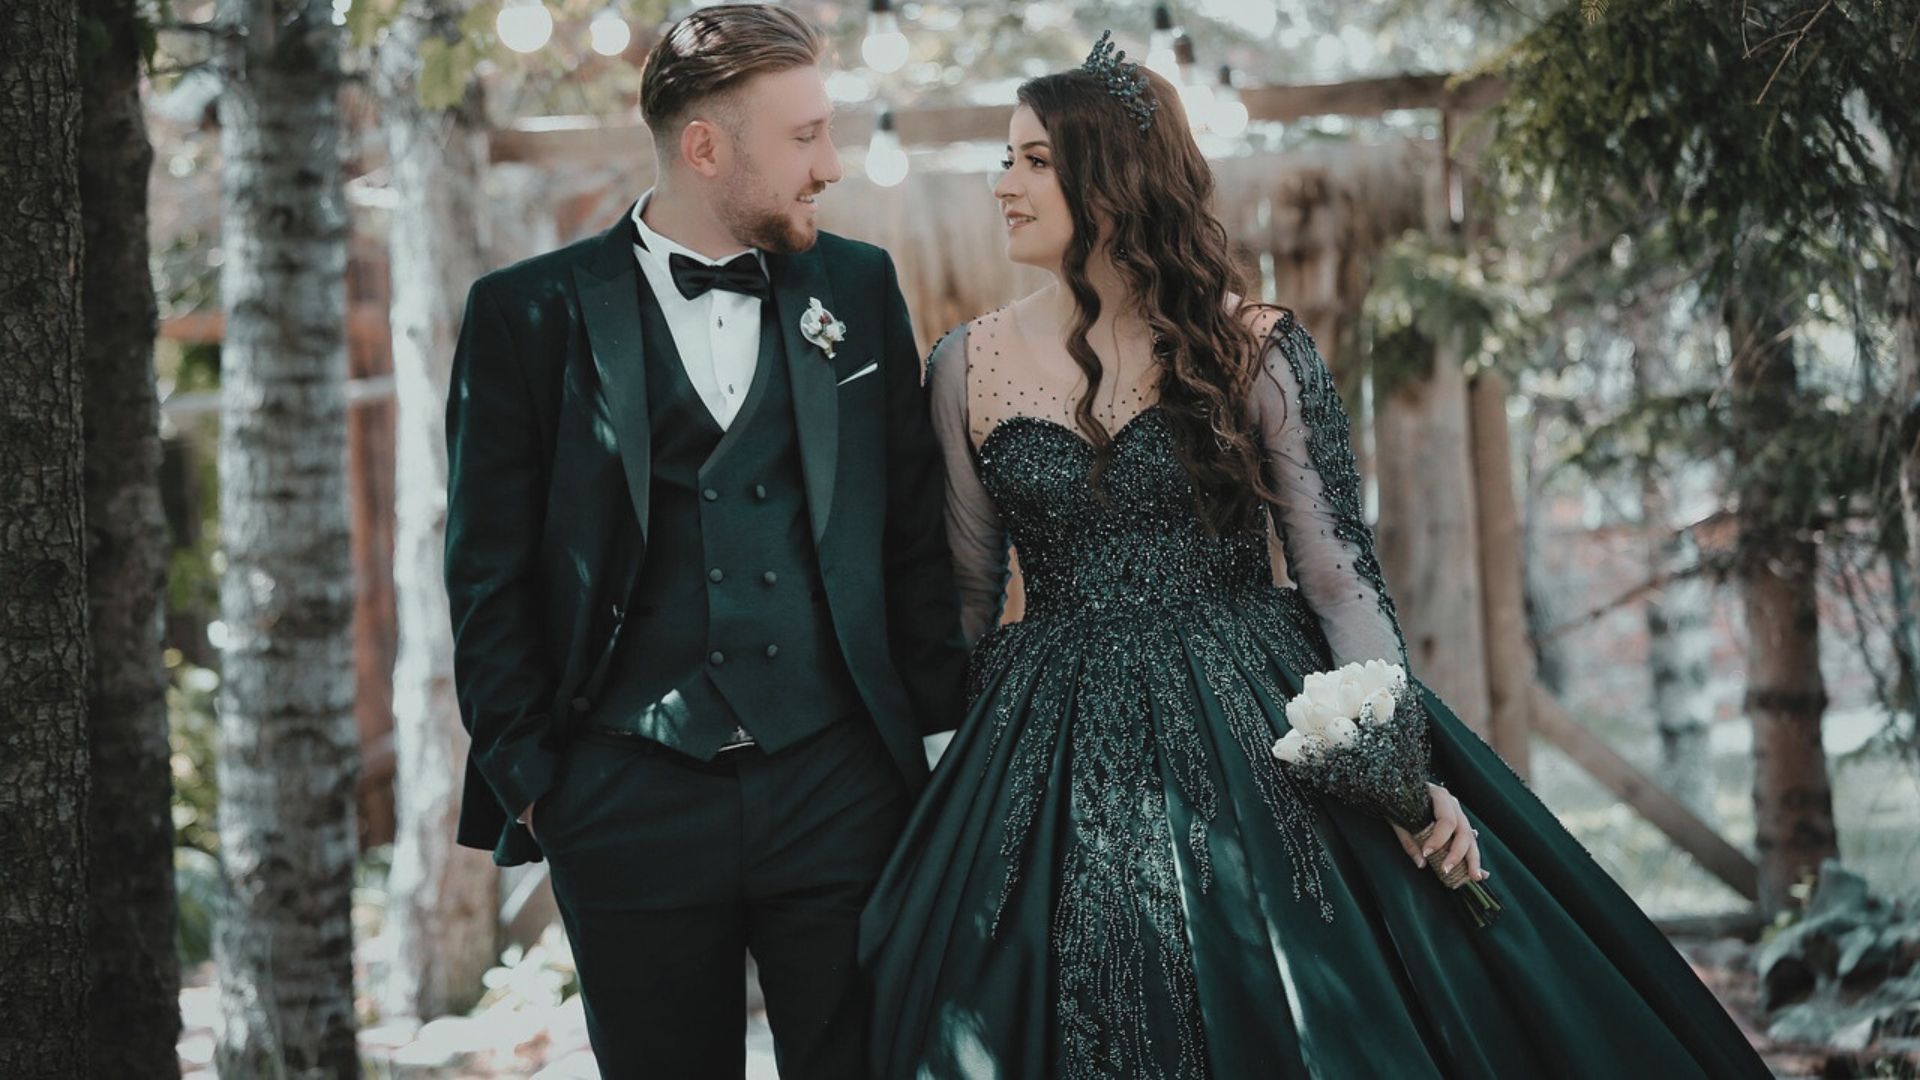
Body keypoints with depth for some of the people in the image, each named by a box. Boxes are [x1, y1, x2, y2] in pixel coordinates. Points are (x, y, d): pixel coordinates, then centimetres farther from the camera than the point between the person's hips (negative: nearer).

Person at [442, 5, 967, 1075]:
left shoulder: (858, 287, 7)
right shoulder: (530, 314, -1)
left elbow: (916, 528, 11)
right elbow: (490, 573, 1)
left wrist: (938, 721, 7)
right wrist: (527, 776, -2)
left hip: (839, 787, 2)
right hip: (631, 811, -2)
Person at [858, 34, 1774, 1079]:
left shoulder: (1251, 349, -5)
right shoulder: (969, 365, 3)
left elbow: (1340, 572, -7)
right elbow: (967, 593, 9)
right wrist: (937, 763, 9)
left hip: (1257, 738, -2)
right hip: (1055, 775, 2)